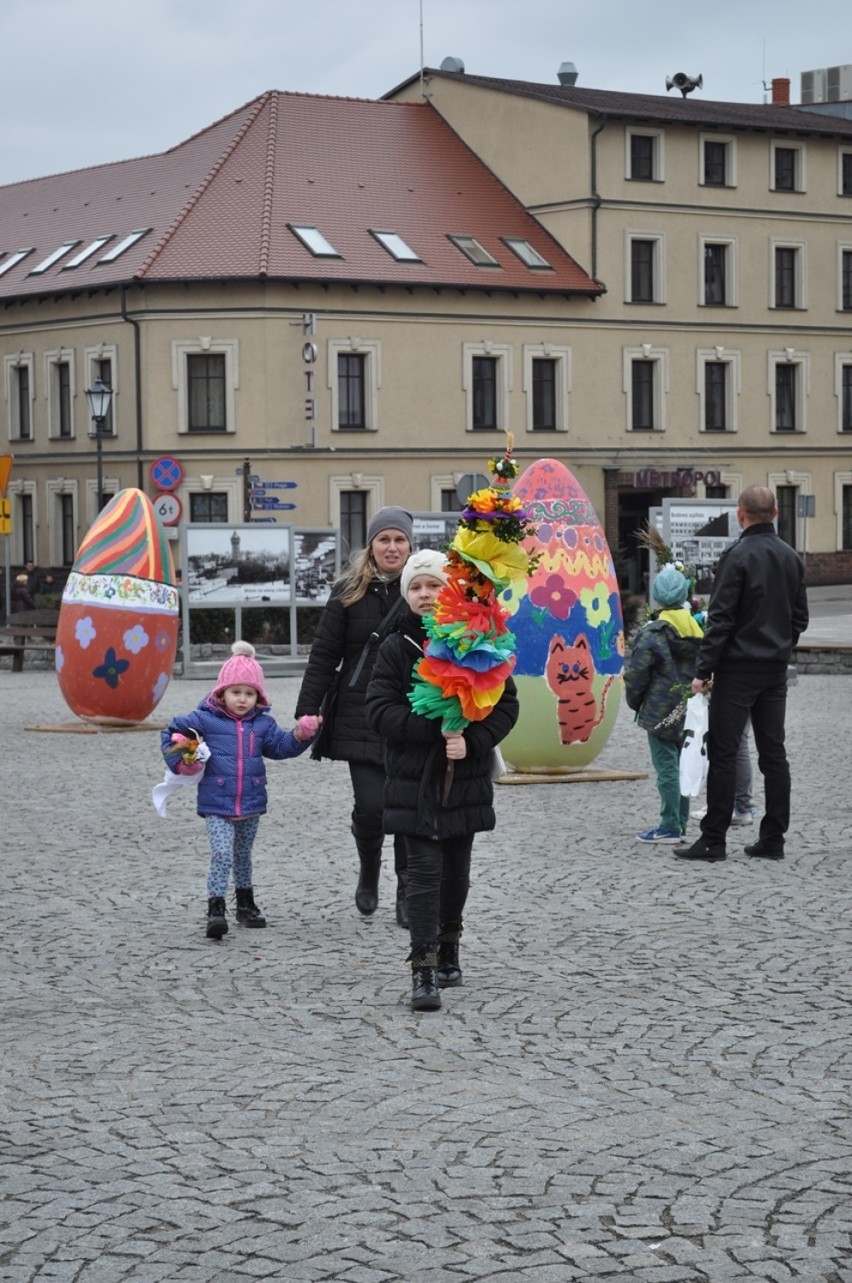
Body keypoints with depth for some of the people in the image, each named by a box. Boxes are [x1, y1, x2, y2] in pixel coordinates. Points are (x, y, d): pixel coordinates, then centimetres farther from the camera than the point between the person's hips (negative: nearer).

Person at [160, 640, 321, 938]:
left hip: (251, 803, 4)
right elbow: (171, 733, 4)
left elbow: (280, 746, 5)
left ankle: (246, 905, 34)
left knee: (243, 855, 20)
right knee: (222, 855, -17)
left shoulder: (262, 723, 5)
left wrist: (300, 735, -12)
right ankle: (215, 911, -18)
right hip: (217, 805, -4)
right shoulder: (205, 719, -4)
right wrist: (180, 762, -7)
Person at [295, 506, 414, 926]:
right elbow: (324, 657, 4)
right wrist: (306, 714, -1)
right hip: (361, 716, -1)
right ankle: (368, 875, 23)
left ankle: (408, 894, 15)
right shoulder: (349, 592, 4)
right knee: (370, 806, -7)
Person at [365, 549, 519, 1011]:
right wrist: (437, 728, -19)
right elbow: (379, 711, -9)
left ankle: (448, 947, 35)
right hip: (414, 780, -2)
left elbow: (505, 704, 1)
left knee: (456, 868, 15)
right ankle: (424, 969, -11)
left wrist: (473, 741, -16)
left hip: (465, 779, 2)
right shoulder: (396, 648, -1)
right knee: (424, 869, -9)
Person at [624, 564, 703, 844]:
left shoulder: (652, 634, -14)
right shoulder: (697, 629, 5)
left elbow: (636, 674, -12)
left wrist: (634, 702, 4)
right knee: (683, 764, 13)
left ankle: (670, 827, -2)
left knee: (666, 766, -3)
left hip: (661, 712, -6)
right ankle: (681, 822, 20)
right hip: (690, 711, 6)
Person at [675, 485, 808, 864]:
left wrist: (703, 669, -11)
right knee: (773, 751, 8)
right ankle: (773, 839, 10)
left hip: (738, 667, -6)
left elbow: (720, 619, -15)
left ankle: (713, 839, -2)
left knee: (722, 752, -3)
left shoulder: (737, 556, -13)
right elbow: (800, 617, 14)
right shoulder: (792, 558, 9)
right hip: (776, 669, 7)